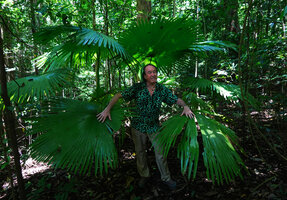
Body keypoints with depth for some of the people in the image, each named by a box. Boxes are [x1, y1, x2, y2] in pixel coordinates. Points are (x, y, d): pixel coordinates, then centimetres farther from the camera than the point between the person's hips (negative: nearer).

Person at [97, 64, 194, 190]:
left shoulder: (162, 89, -6)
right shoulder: (137, 88, -11)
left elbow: (176, 99, -1)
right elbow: (119, 95, -9)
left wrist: (185, 106, -22)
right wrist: (107, 109, -17)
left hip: (154, 126, 0)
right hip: (138, 126, 0)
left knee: (160, 152, 4)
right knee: (140, 152, 14)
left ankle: (166, 178, 25)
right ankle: (144, 175, 37)